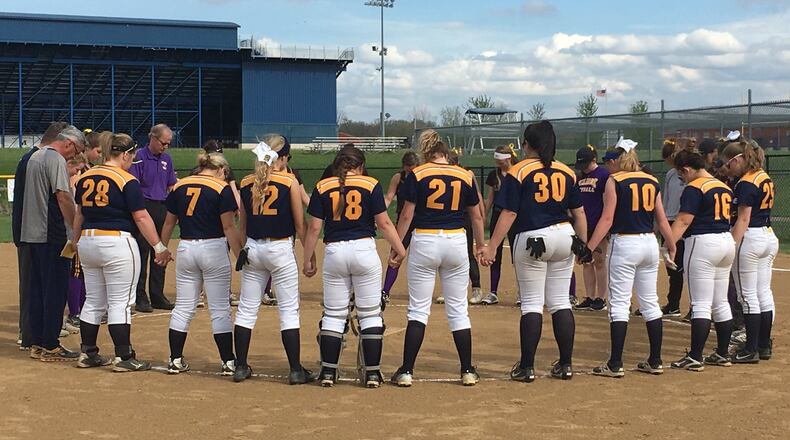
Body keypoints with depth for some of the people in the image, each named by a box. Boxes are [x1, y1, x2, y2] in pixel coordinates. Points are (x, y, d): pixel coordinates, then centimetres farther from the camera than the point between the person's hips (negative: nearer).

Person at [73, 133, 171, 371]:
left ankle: (87, 354, 19)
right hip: (117, 243, -7)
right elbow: (141, 217, -12)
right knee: (120, 302, -2)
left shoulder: (85, 178, 9)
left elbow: (79, 215, 16)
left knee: (93, 301, 15)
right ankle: (124, 357, 0)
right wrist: (159, 247, -7)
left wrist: (77, 244, 25)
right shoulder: (127, 181, -11)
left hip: (88, 242, 7)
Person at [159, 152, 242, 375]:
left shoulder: (179, 187, 8)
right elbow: (229, 227, -11)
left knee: (183, 307, 12)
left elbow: (169, 223, 14)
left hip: (185, 248, 4)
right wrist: (240, 256, -8)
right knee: (220, 309, 1)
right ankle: (228, 362, 3)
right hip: (213, 248, -4)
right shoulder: (222, 189, -6)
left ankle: (175, 360, 14)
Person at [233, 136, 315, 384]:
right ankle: (296, 370, 2)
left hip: (252, 249, 4)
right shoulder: (290, 182, -7)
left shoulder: (246, 183, 4)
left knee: (247, 308, 10)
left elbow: (242, 225, 11)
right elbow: (300, 225, -4)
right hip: (280, 249, -4)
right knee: (289, 310, 2)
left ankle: (240, 367, 13)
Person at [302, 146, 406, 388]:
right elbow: (384, 223, -3)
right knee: (370, 314, 6)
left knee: (333, 315, 9)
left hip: (334, 252, 1)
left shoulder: (322, 187, 4)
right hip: (364, 250, -1)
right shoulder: (371, 185, 0)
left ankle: (328, 372, 8)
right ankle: (372, 373, 5)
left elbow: (314, 227, 1)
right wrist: (400, 249, 6)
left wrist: (308, 259, 8)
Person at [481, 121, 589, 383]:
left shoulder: (518, 172, -7)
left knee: (531, 303, 1)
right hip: (564, 236, 4)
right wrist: (583, 247, 17)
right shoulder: (567, 172, 6)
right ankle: (566, 365, 13)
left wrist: (491, 248, -8)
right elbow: (579, 213, 8)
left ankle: (527, 367, 1)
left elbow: (508, 214, -11)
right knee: (560, 302, 11)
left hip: (531, 240, -4)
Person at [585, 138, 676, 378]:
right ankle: (655, 362, 16)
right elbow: (662, 220, 9)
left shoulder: (614, 181, -6)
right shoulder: (651, 181, 9)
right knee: (650, 303, 12)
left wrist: (589, 248, -11)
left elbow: (607, 219, -12)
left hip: (624, 243, -5)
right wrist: (672, 248, 18)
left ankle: (615, 364, -5)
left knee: (619, 304, -3)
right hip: (650, 243, 6)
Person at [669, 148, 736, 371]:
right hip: (726, 242, 8)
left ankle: (695, 358, -7)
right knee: (721, 303, 14)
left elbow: (683, 221, -20)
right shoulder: (725, 188, 13)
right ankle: (723, 354, 20)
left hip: (703, 244, -8)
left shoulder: (694, 188, -11)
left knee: (701, 304, -7)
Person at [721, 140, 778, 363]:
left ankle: (751, 350, -2)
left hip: (750, 238, -9)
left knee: (748, 296, -4)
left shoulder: (746, 184, -15)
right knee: (764, 293, 12)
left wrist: (731, 247, -21)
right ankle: (764, 346, 17)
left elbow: (743, 219, -19)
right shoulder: (765, 179, 12)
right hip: (769, 236, 9)